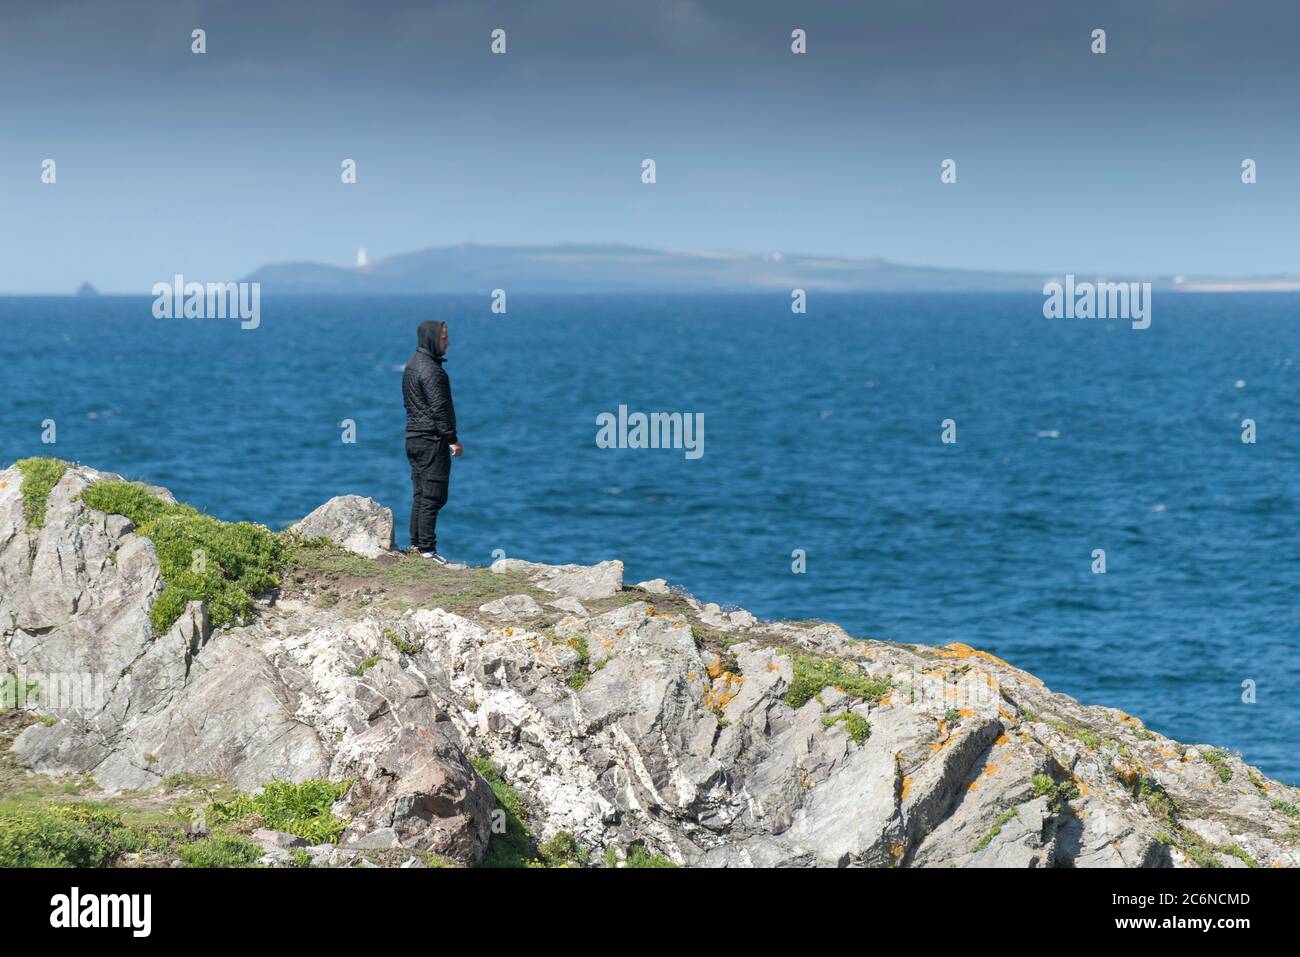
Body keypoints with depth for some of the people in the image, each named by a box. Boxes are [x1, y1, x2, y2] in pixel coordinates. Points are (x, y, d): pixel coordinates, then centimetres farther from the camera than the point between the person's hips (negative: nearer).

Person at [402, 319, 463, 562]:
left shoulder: (412, 366, 14)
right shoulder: (430, 370, -17)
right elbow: (439, 409, -20)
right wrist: (452, 439, -16)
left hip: (414, 438, 10)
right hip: (432, 441, -10)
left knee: (420, 494, 14)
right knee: (432, 496, -7)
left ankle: (416, 543, 18)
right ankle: (426, 548, -8)